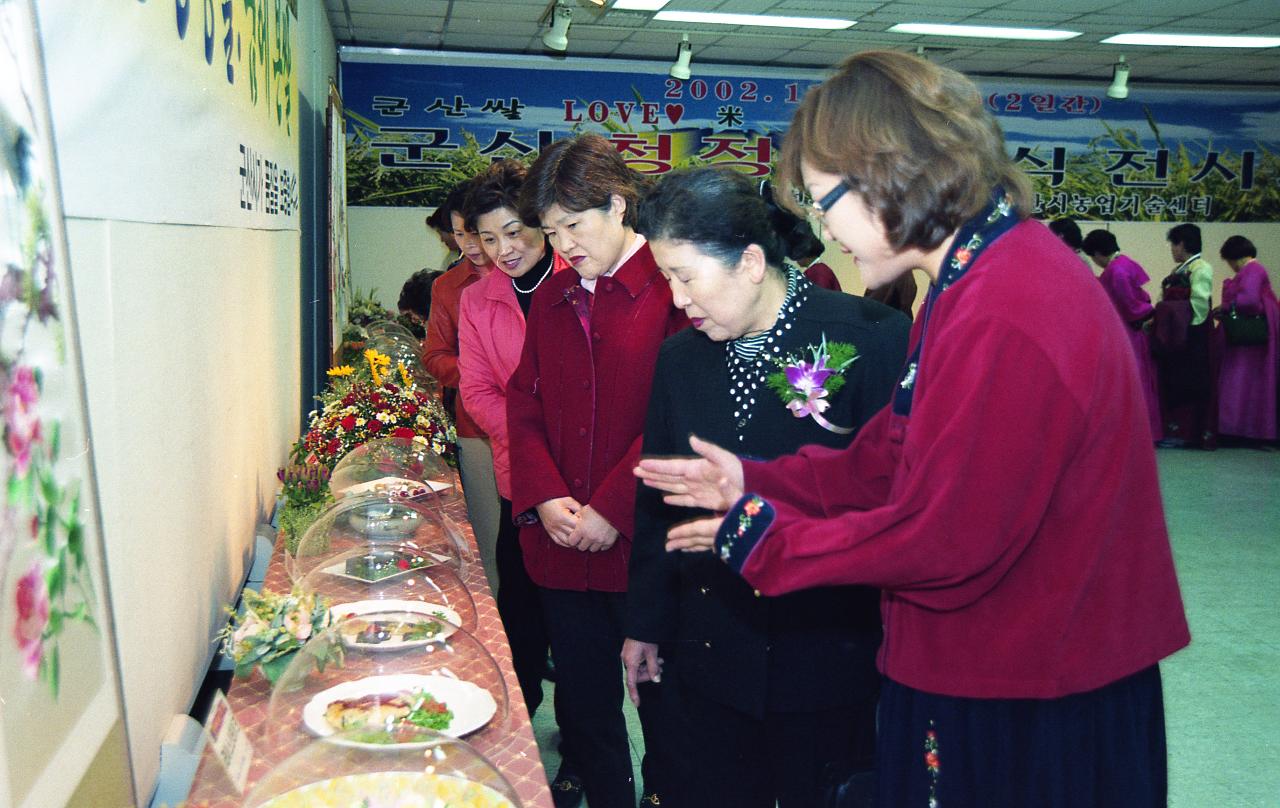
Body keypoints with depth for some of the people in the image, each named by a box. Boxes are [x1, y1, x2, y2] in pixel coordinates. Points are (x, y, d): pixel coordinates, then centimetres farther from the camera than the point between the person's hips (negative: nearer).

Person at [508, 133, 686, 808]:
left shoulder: (672, 288, -9)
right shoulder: (550, 299, 12)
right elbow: (525, 404, 12)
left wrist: (612, 510, -14)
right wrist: (546, 497, -4)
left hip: (643, 544, -6)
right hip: (561, 548, 6)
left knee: (662, 702, 9)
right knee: (583, 703, 16)